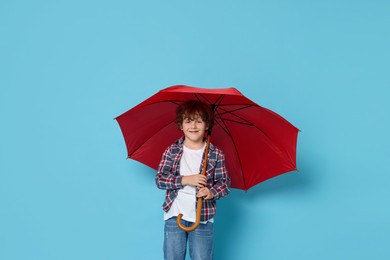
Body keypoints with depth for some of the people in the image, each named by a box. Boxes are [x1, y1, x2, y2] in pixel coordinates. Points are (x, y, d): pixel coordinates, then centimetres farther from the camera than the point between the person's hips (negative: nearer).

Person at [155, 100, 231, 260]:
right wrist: (185, 180, -16)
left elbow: (225, 182, 2)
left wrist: (212, 192, -19)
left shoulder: (216, 154, 0)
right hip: (175, 216, 1)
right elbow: (160, 179, -4)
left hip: (203, 218, 0)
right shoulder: (172, 151, 1)